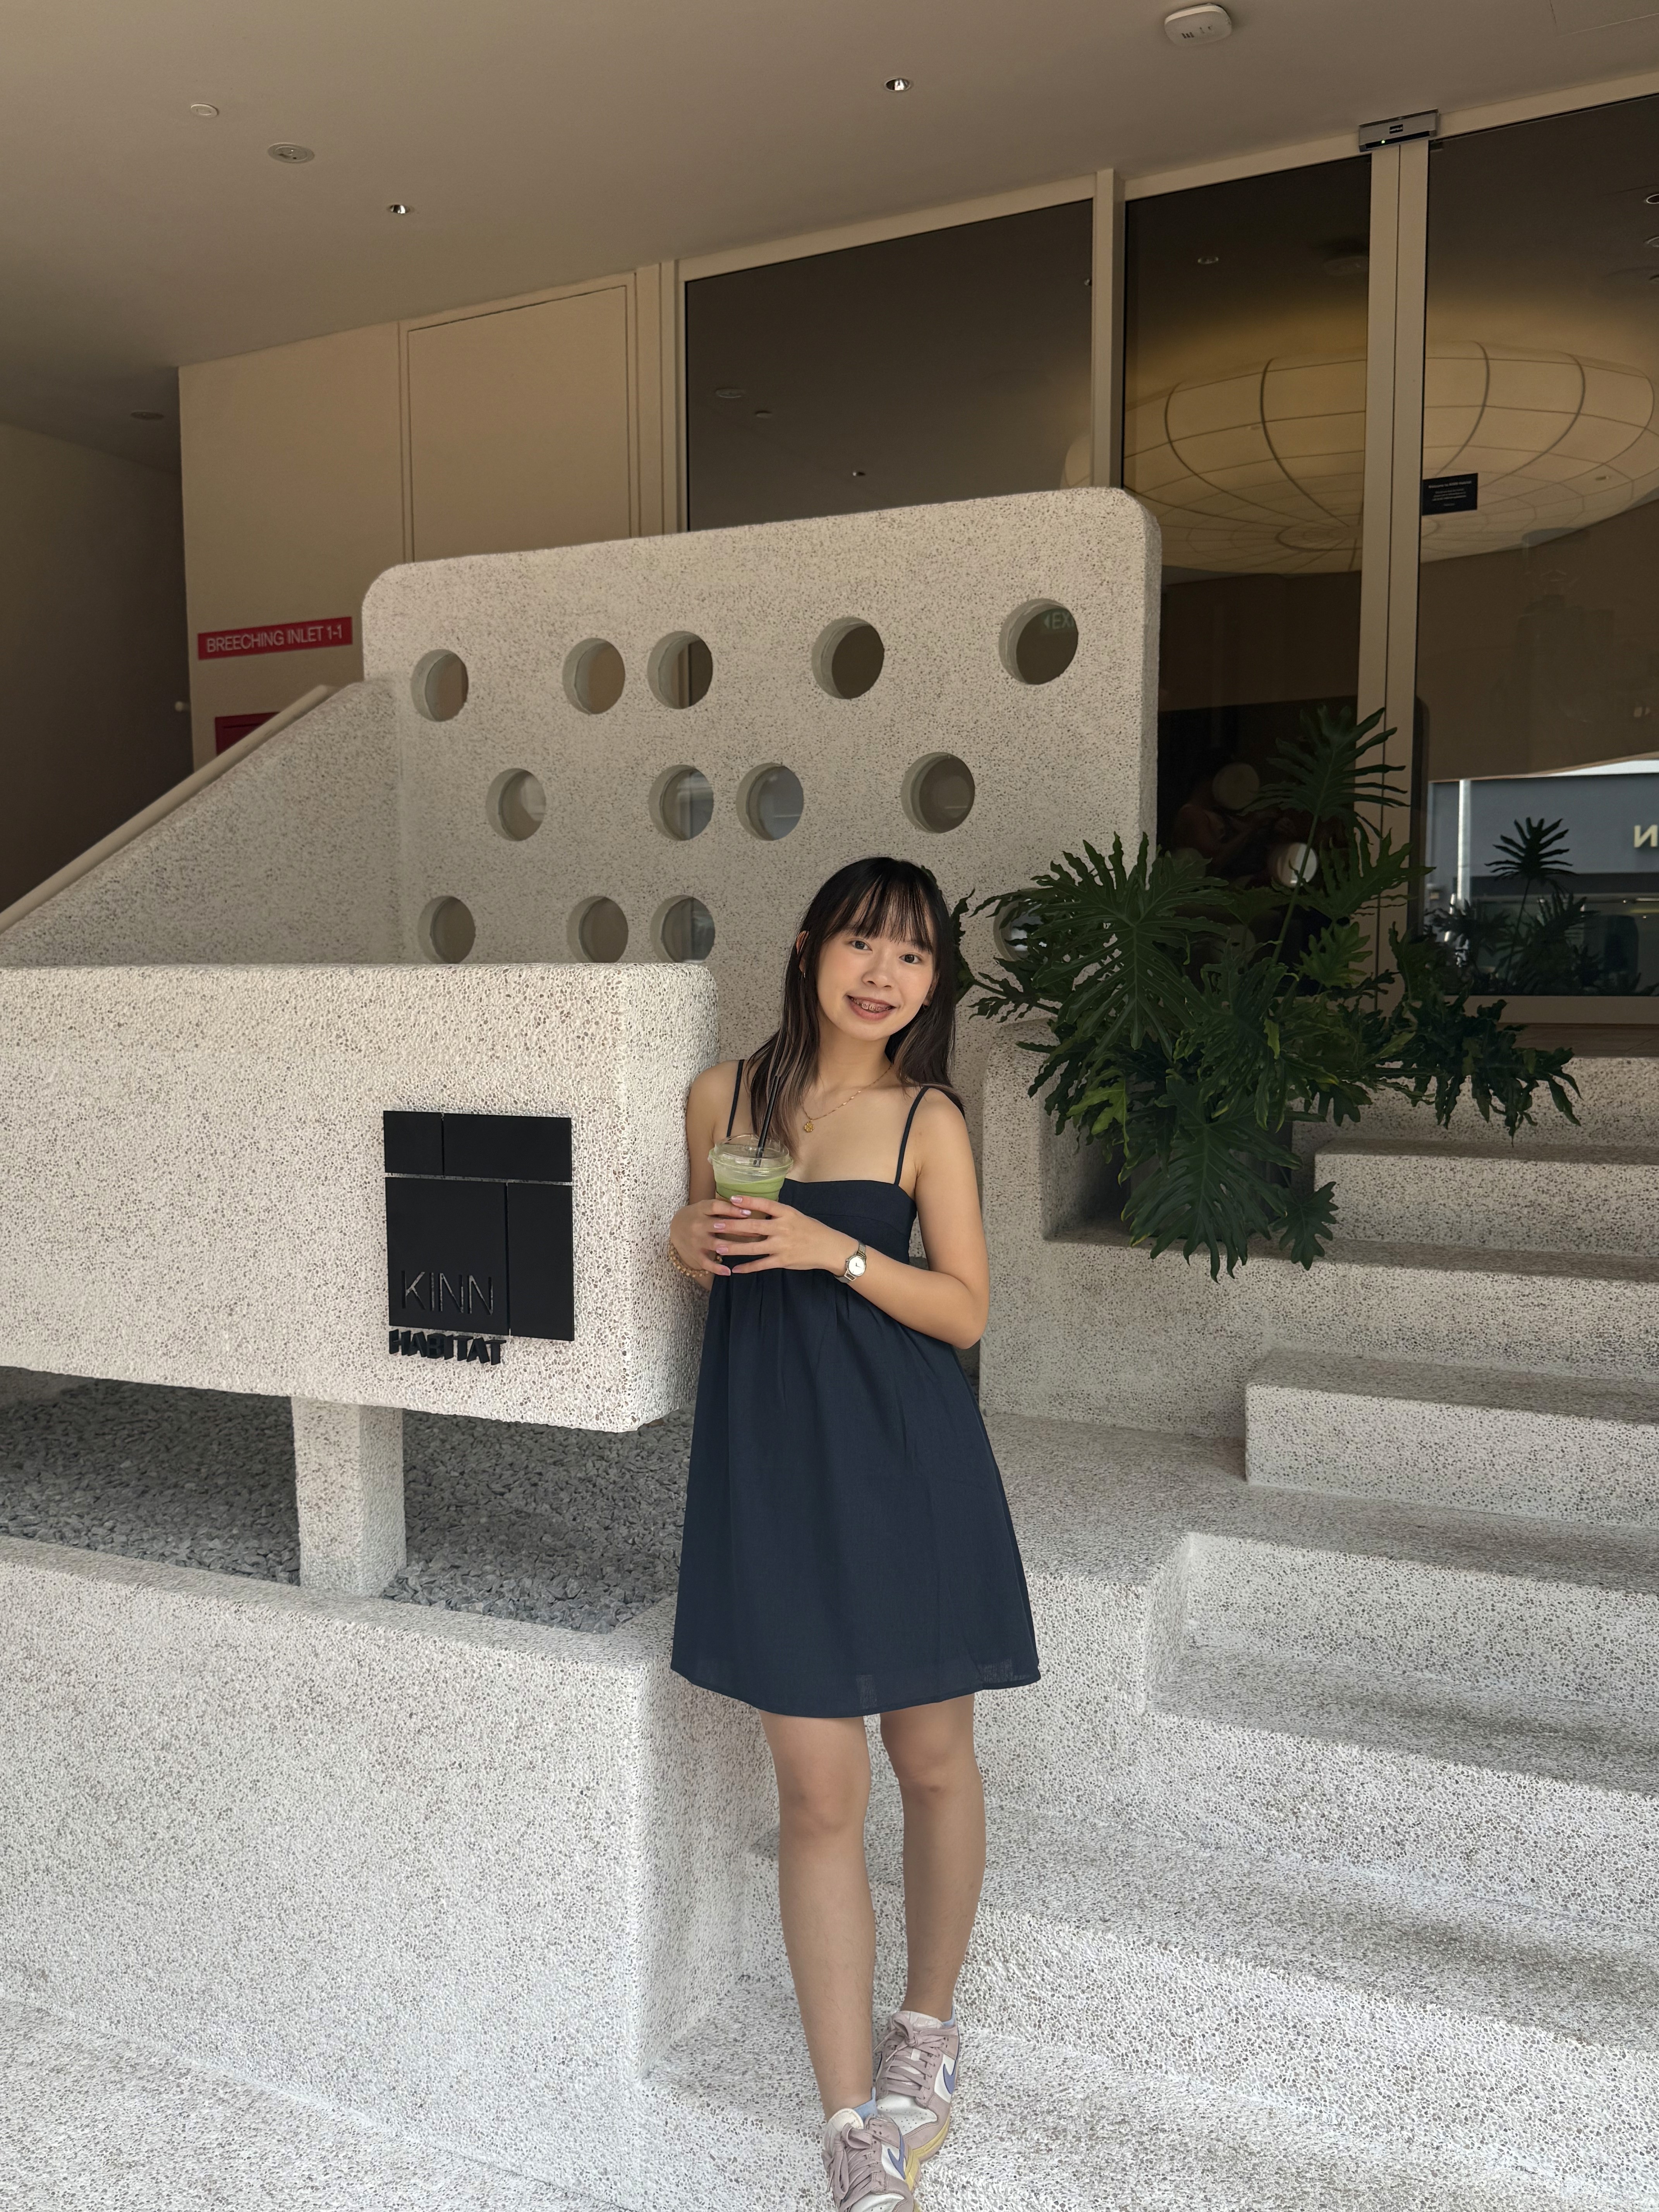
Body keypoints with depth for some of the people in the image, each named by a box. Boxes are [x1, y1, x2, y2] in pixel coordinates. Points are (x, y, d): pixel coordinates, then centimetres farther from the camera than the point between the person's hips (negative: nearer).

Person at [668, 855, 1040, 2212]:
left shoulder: (927, 1119, -3)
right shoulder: (724, 1096, 5)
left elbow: (966, 1311, -4)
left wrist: (834, 1250, -18)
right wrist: (696, 1243, -5)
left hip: (908, 1465, -1)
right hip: (773, 1464, 1)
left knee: (932, 1762, 13)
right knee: (818, 1796, 2)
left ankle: (929, 2024, 40)